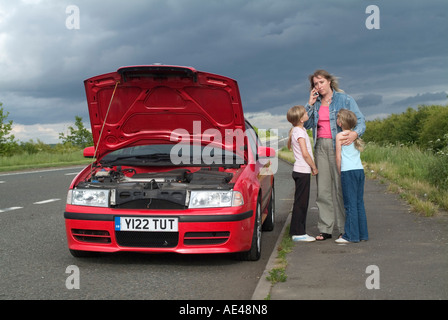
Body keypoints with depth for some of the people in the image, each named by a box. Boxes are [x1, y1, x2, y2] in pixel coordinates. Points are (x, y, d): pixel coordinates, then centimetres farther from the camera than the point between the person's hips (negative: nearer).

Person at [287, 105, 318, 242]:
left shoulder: (297, 130, 10)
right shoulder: (299, 132, -17)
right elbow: (305, 154, -20)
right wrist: (314, 168, -11)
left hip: (301, 171, 10)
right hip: (303, 171, -10)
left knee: (302, 202, 12)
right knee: (301, 202, -5)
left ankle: (298, 232, 17)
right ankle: (298, 233, -1)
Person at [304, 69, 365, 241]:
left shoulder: (344, 99, 2)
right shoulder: (316, 102, 15)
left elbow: (360, 119, -3)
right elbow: (306, 124, 10)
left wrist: (355, 133, -24)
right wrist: (310, 104, 1)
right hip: (321, 146, 4)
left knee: (340, 187, -6)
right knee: (323, 189, 3)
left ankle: (345, 229, 1)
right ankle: (325, 229, 8)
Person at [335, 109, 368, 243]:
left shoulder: (340, 136, -4)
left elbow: (338, 157, -3)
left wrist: (339, 172, 6)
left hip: (348, 171, -6)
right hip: (360, 170, 7)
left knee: (350, 204, -5)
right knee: (359, 203, 11)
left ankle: (351, 235, -3)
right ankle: (362, 234, 15)